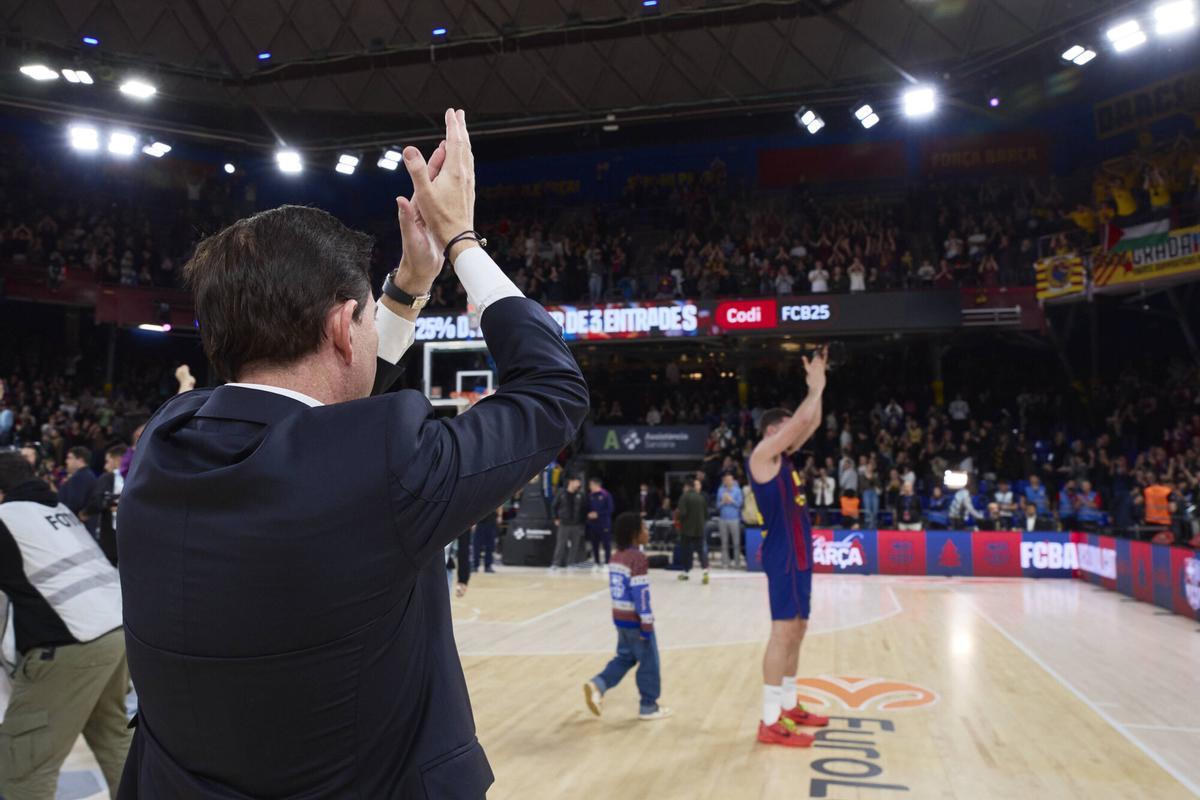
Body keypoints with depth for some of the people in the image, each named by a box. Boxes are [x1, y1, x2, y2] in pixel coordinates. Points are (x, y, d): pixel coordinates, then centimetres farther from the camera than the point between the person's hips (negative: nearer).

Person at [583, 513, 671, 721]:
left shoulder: (617, 556, 8)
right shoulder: (638, 559, -20)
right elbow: (641, 594, -21)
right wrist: (646, 624, -17)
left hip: (619, 617, 8)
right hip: (635, 620, -8)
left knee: (625, 657, 20)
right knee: (649, 662, 6)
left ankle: (597, 685, 5)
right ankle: (648, 707, 16)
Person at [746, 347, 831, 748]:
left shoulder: (783, 457, 16)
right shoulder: (762, 455, -10)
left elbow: (811, 423, 21)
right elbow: (802, 421, -17)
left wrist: (816, 385, 12)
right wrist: (816, 384, -4)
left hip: (798, 552, 10)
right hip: (782, 553, -10)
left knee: (797, 629, 15)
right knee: (784, 630, -11)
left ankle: (788, 705, 26)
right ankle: (770, 721, -8)